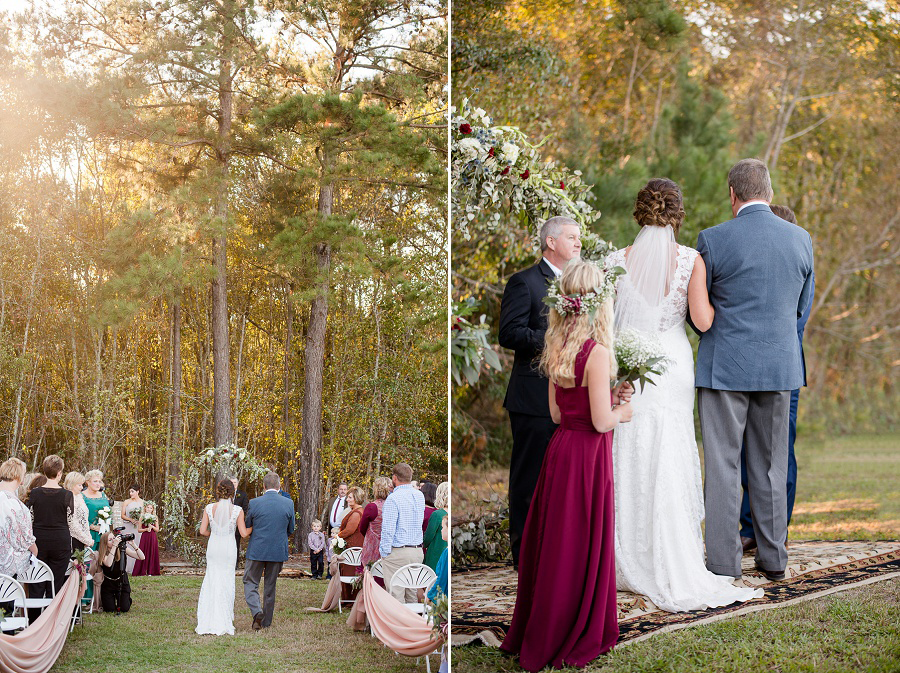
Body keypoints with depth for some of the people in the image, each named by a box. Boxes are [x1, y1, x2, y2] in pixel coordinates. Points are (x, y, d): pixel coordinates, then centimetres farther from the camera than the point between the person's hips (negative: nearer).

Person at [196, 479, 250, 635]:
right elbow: (243, 533, -7)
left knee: (211, 581, 10)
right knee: (226, 583, 6)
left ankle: (207, 623, 7)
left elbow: (203, 531, -2)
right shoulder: (237, 510, -8)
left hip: (213, 547, 2)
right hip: (229, 548, -2)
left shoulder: (209, 508, -3)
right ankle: (222, 623, 8)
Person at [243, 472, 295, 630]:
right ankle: (266, 621, 20)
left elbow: (247, 528, 2)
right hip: (278, 551, 3)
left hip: (257, 550, -3)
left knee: (250, 583, 8)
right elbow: (290, 530, 7)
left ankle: (256, 611, -15)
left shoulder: (254, 503, -10)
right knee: (270, 586, 14)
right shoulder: (288, 504, -5)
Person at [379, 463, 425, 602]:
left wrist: (384, 552, -7)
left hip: (397, 553, -7)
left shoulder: (393, 498, -14)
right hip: (417, 551, 7)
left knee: (396, 594, -4)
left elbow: (388, 529, -17)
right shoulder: (420, 496, 7)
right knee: (412, 593, 13)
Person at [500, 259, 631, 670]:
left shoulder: (557, 350, 4)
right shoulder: (597, 353, -19)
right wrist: (622, 412, 2)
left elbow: (557, 412, 10)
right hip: (588, 456, -7)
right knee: (581, 548, 5)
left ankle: (534, 633, 27)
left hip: (560, 448, 7)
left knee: (553, 542, 17)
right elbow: (601, 421, -19)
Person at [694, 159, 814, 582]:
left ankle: (724, 564, 4)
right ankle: (773, 559, 19)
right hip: (780, 367, 4)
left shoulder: (713, 240, -11)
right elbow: (801, 306, 12)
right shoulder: (801, 239, 1)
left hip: (724, 367, -4)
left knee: (722, 466, 2)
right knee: (771, 466, 13)